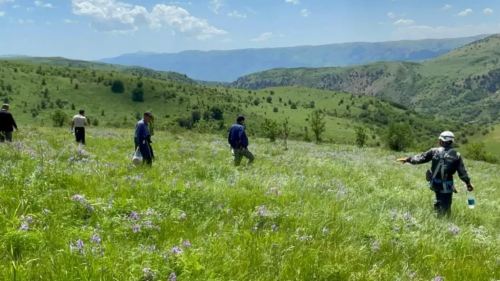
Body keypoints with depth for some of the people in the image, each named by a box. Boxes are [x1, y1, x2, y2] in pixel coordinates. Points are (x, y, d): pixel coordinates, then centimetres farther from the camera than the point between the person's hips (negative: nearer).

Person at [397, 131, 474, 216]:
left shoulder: (434, 151, -3)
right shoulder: (456, 155, -3)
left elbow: (420, 158, 4)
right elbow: (462, 172, -1)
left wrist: (408, 159, 17)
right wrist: (468, 183, 11)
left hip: (435, 183, 2)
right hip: (447, 185, -2)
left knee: (439, 201, 26)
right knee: (445, 207, 3)